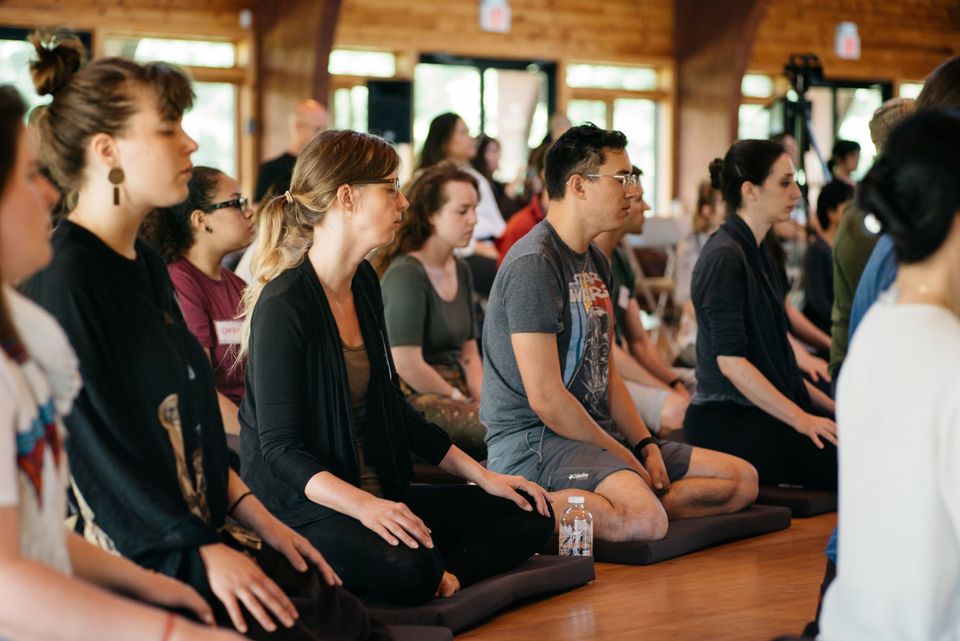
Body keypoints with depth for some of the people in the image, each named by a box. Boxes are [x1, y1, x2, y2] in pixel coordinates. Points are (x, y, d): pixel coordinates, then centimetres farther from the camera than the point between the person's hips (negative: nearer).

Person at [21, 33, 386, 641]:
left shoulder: (147, 265, 12)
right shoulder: (62, 281, -16)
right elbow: (92, 442, -17)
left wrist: (254, 516, 8)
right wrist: (204, 554, -16)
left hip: (199, 530, 8)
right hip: (128, 560, -8)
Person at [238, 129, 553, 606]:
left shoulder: (363, 282, 11)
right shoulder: (284, 307, -16)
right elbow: (280, 448, -19)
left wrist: (481, 474, 13)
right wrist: (361, 505, -35)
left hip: (376, 494, 10)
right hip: (299, 508, -9)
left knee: (527, 516, -1)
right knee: (408, 567, -38)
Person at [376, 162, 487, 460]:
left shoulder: (460, 271, 17)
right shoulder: (405, 275, -10)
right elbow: (406, 365, -17)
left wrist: (483, 399, 1)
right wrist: (460, 400, -8)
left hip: (454, 393, 8)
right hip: (413, 399, -8)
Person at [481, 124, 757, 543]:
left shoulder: (594, 261, 16)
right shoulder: (534, 264, -15)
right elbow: (545, 398, -20)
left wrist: (645, 445, 6)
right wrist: (624, 458, -12)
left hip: (595, 430, 10)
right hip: (533, 439, -10)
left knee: (742, 480, 5)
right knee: (646, 520, -36)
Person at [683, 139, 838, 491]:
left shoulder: (758, 256, 18)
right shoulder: (724, 256, -11)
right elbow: (730, 361, -18)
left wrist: (827, 406, 15)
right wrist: (801, 419, -17)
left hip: (761, 410, 9)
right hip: (725, 420, -9)